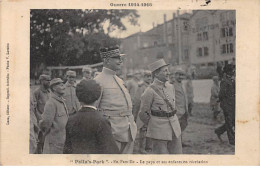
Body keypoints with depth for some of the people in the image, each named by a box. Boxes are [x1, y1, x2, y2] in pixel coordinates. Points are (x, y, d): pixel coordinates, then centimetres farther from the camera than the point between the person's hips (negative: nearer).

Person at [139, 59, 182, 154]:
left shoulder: (170, 87, 8)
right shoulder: (150, 91, -12)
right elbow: (143, 113, -5)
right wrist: (153, 125, 6)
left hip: (174, 127, 6)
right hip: (159, 131, -6)